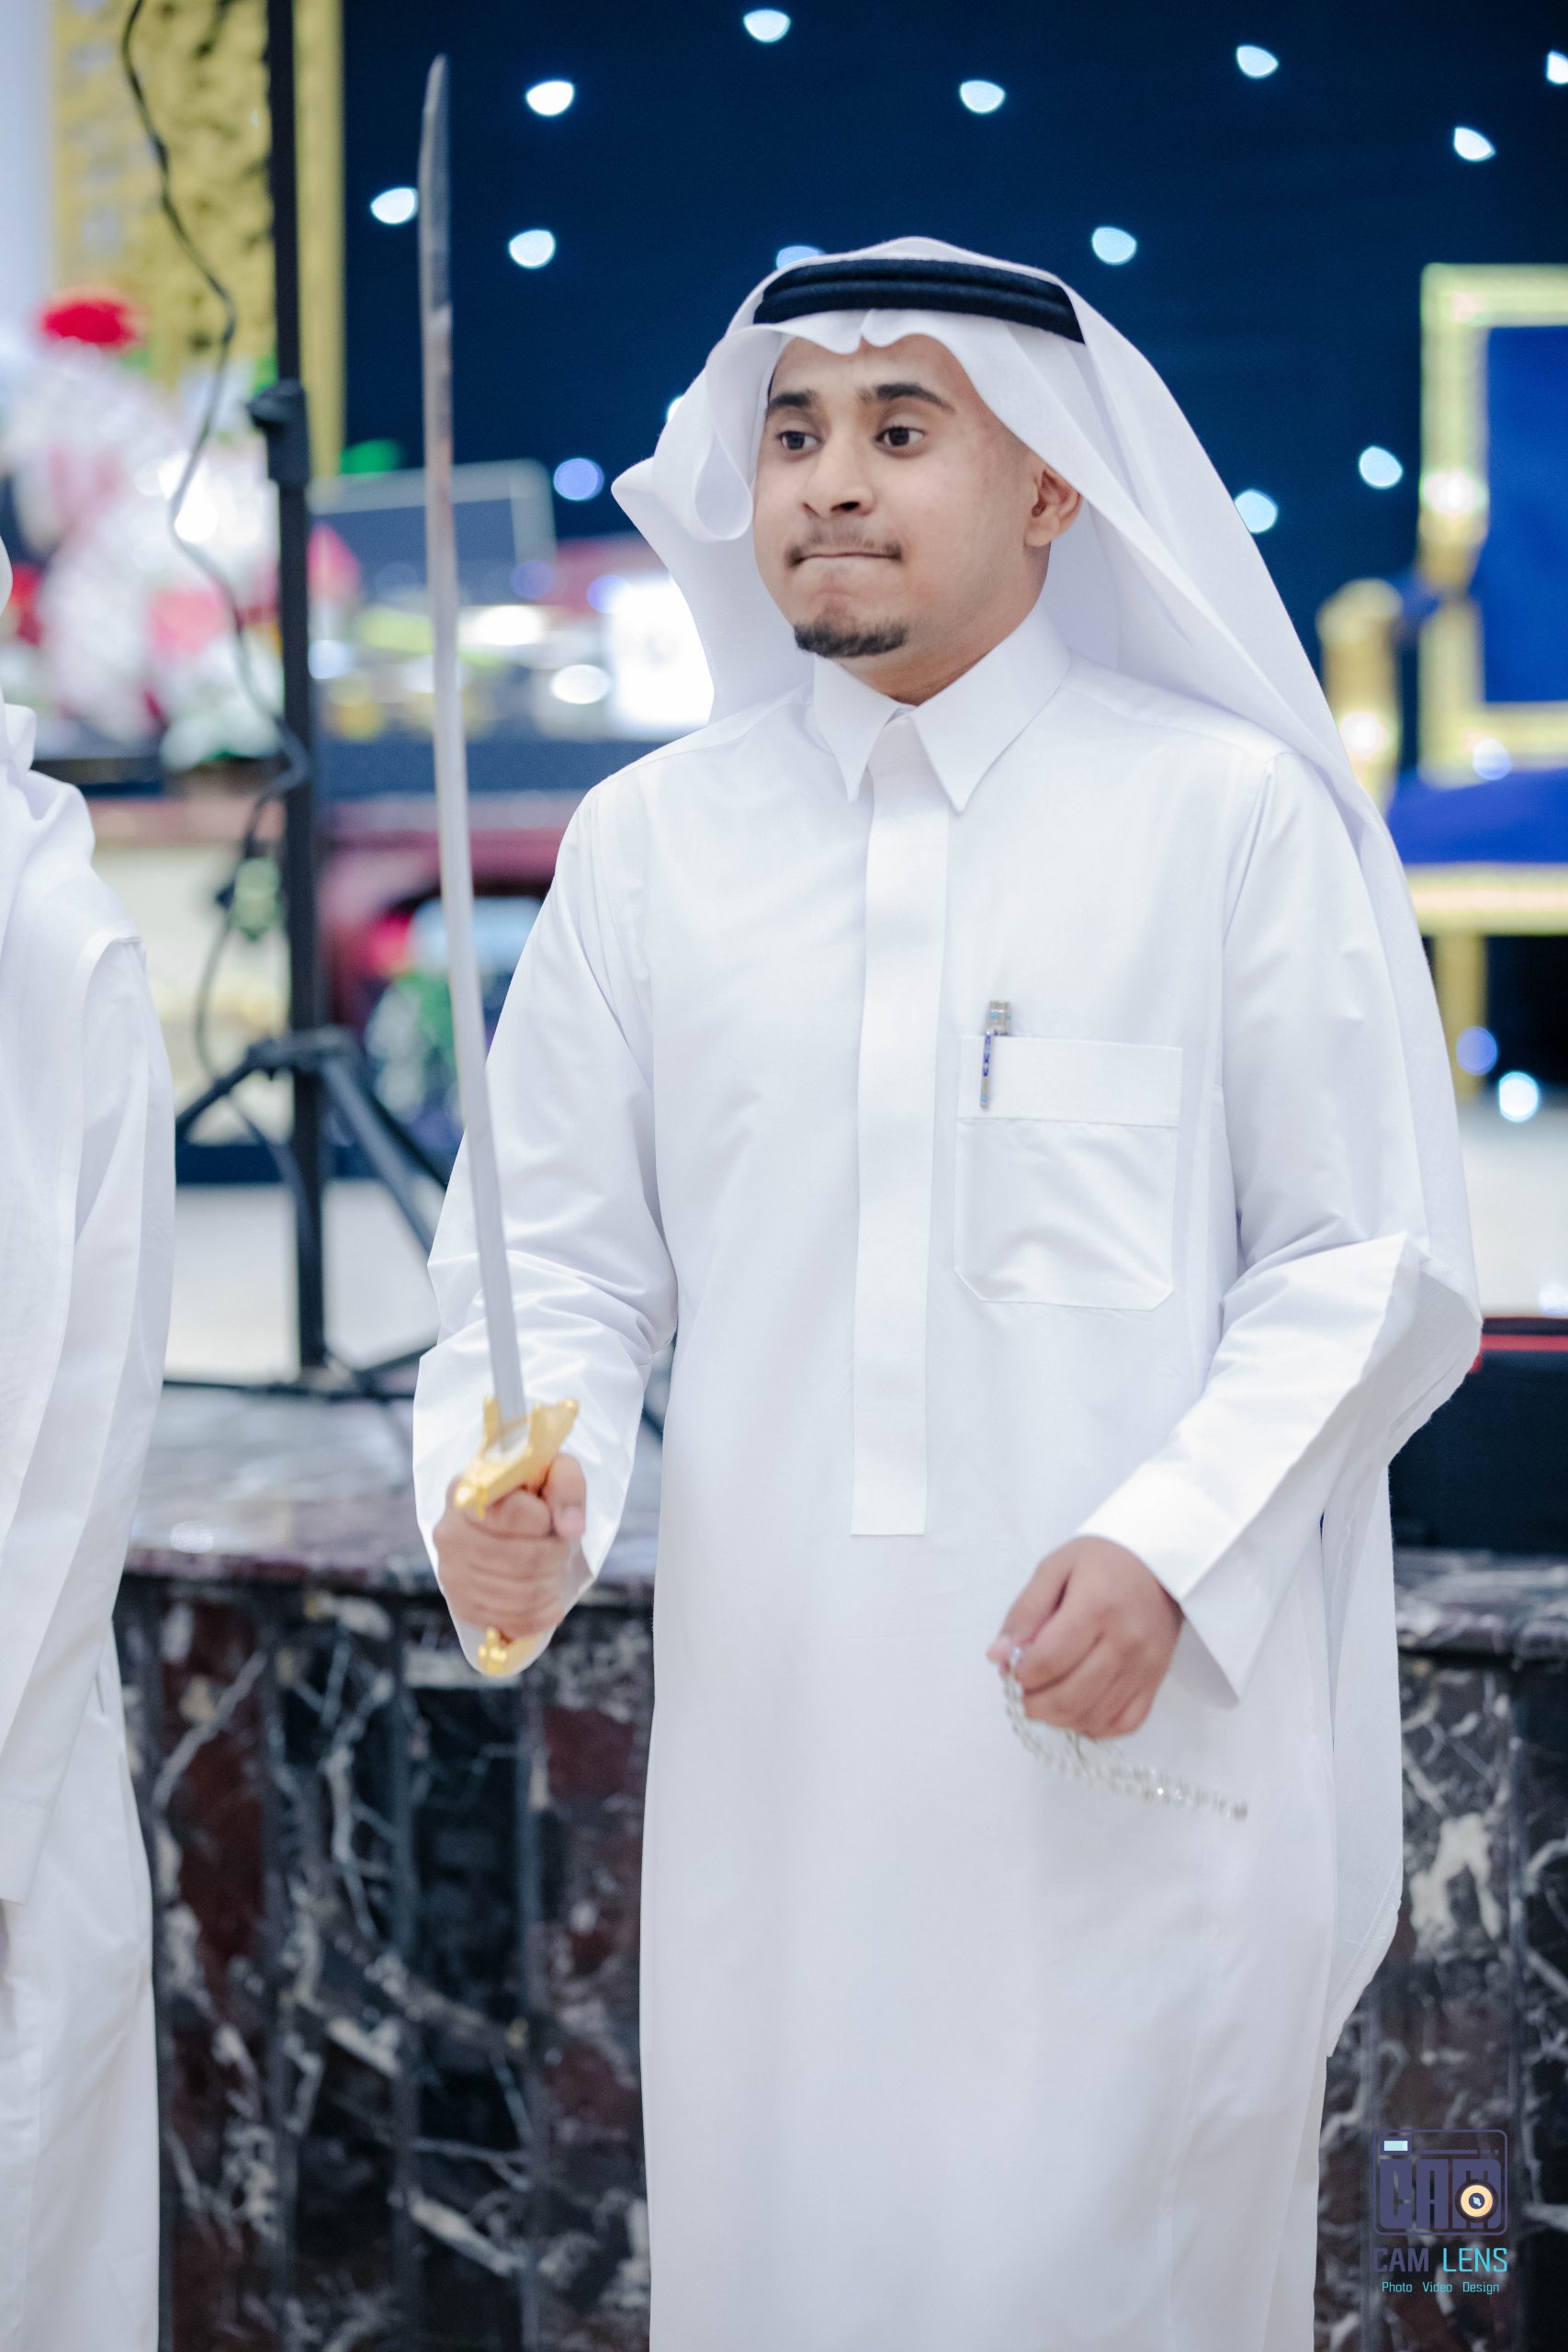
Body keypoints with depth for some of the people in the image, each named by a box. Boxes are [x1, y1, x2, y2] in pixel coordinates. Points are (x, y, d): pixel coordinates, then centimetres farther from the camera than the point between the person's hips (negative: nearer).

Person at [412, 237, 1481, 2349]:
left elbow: (1377, 1269, -1)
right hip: (777, 1736, 3)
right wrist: (518, 1489, -11)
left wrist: (1169, 1549, -14)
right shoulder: (646, 843, 9)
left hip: (1144, 1729, -3)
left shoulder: (1232, 815, 0)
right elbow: (565, 1257, 9)